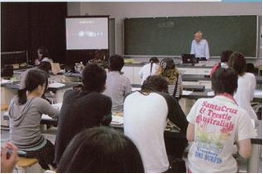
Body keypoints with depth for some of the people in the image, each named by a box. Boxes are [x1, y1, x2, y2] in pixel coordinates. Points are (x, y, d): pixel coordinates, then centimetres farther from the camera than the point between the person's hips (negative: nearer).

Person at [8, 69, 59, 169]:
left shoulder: (14, 100, -1)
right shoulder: (39, 102, -16)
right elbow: (56, 114, -3)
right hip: (32, 149, -6)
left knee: (48, 144, 30)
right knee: (55, 151, 23)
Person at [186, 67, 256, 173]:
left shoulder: (200, 103, -8)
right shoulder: (240, 114, -14)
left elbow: (189, 137, -1)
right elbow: (245, 153, -14)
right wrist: (236, 140, 4)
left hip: (195, 167, 1)